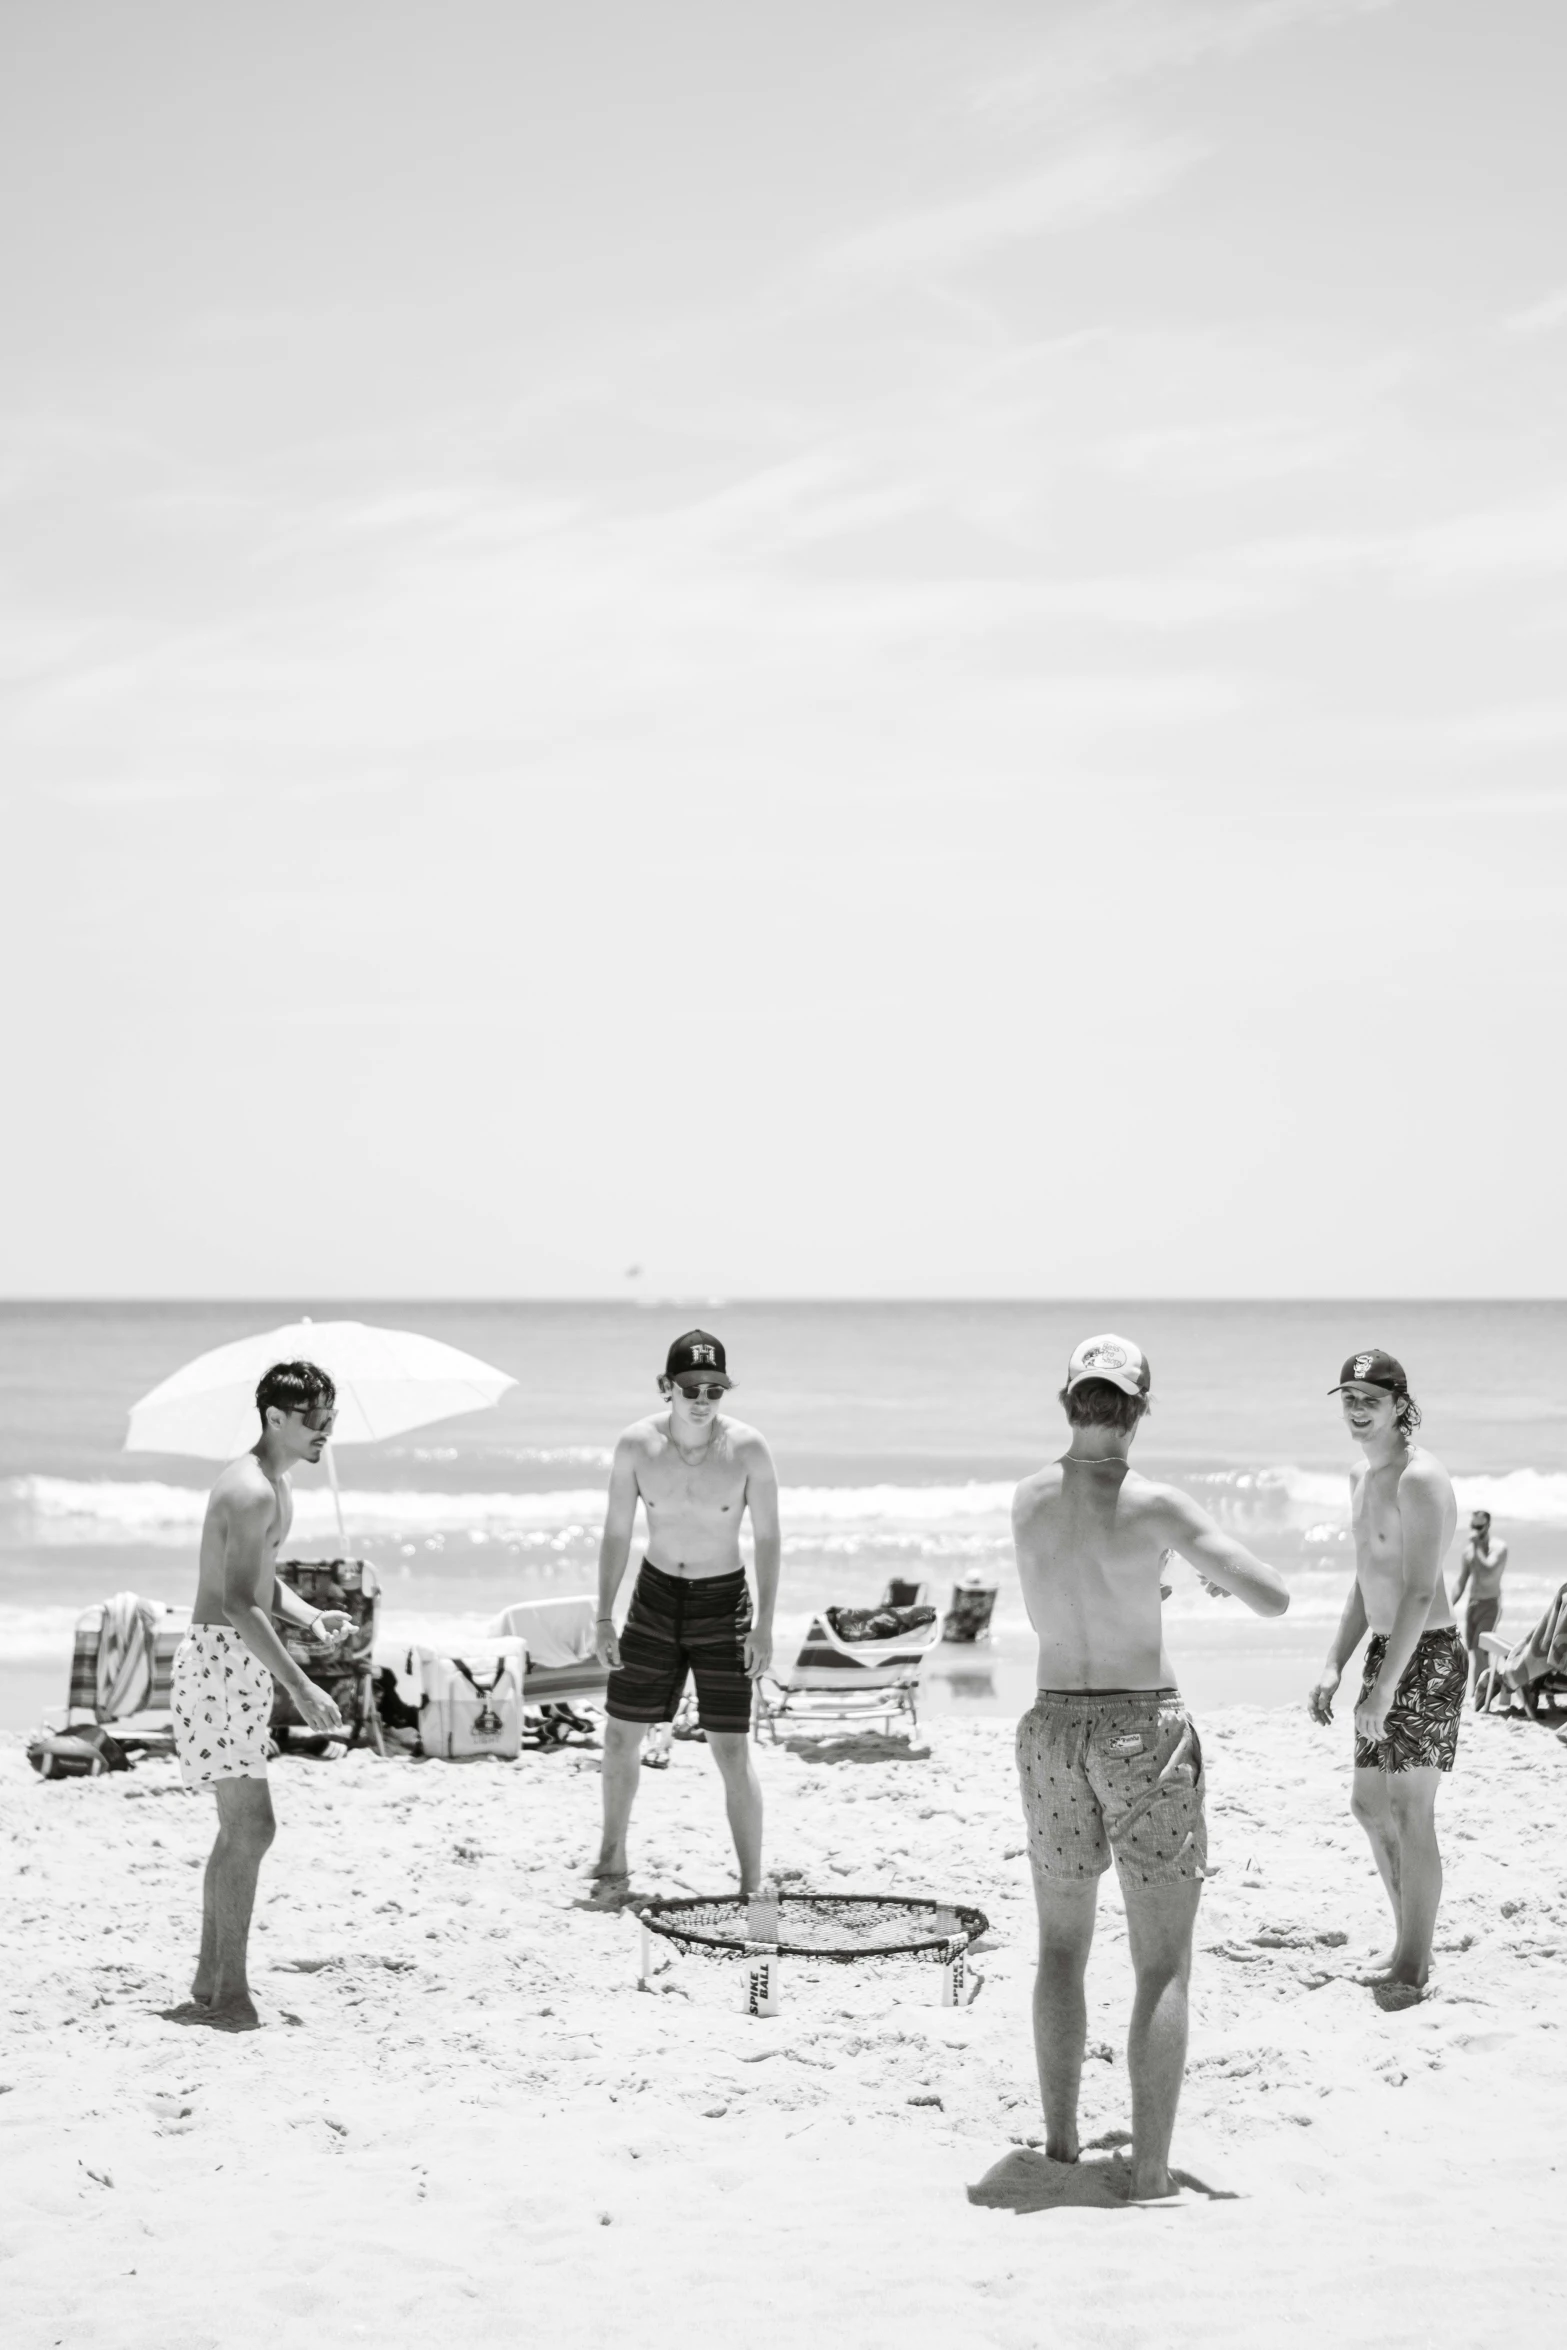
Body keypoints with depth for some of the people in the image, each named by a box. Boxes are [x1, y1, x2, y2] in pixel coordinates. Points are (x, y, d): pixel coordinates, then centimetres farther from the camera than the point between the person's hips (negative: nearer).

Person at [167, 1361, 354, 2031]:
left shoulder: (275, 1485, 15)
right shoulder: (252, 1491, -18)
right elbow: (239, 1605, -25)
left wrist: (310, 1615, 6)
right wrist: (299, 1686, -26)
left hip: (238, 1662, 11)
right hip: (221, 1656, -11)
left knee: (241, 1830, 13)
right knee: (250, 1827, -10)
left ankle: (209, 1990, 19)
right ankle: (228, 1995, -7)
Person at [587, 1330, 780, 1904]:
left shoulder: (747, 1449, -16)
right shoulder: (636, 1444, -11)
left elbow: (768, 1539, -8)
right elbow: (616, 1533, -1)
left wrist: (765, 1625, -13)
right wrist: (603, 1618, -3)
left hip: (722, 1604, -3)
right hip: (655, 1598, 3)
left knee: (732, 1753, -7)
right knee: (619, 1738, 10)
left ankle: (752, 1886, 2)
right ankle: (612, 1866, 29)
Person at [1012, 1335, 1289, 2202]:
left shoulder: (1028, 1498, 0)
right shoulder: (1154, 1506, -14)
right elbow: (1274, 1599, -13)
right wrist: (1217, 1566, 8)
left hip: (1054, 1730, 4)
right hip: (1145, 1731, -4)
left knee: (1061, 1949, 20)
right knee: (1163, 1967, 1)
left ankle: (1060, 2146, 23)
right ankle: (1150, 2176, -4)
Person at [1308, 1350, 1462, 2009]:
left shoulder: (1419, 1478, -17)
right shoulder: (1361, 1478, 13)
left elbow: (1420, 1593, -22)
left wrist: (1385, 1687, -24)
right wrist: (1334, 1667, 14)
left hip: (1427, 1658, -10)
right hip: (1385, 1653, 10)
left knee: (1411, 1815, -4)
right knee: (1370, 1805, 14)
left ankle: (1411, 1969, 4)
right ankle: (1411, 1946, 26)